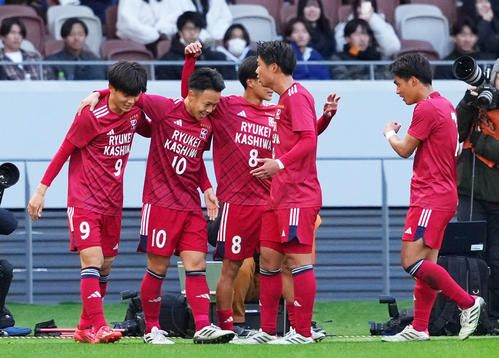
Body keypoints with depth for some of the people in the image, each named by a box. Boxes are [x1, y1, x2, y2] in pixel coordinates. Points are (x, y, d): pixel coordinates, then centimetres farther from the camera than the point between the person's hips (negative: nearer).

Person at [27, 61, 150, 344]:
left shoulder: (135, 112, 3)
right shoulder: (92, 117, -14)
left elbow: (150, 130, 25)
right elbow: (64, 152, -7)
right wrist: (42, 190, -7)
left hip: (113, 202, 7)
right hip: (84, 200, -7)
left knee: (106, 266, 9)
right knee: (92, 260, -17)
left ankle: (85, 328, 19)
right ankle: (98, 327, -22)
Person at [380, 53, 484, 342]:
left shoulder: (426, 108, -15)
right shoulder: (445, 105, 15)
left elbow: (405, 149, -9)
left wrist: (390, 133, 10)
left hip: (431, 198, -10)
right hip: (444, 196, 10)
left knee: (412, 261, -14)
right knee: (427, 264, 9)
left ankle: (467, 302, -11)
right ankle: (419, 328, 10)